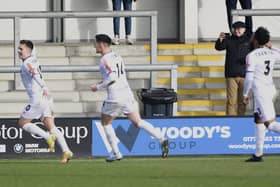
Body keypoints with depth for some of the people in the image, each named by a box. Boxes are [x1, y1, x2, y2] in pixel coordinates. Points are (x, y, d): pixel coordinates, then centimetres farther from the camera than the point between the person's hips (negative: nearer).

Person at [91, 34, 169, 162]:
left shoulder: (105, 59, -11)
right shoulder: (117, 57, 16)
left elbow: (112, 78, -21)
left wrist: (98, 87, -10)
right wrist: (103, 82, 22)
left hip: (115, 97, -7)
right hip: (127, 93, 7)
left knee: (105, 123, 12)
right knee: (137, 121, 6)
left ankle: (116, 153, 11)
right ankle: (161, 139, -11)